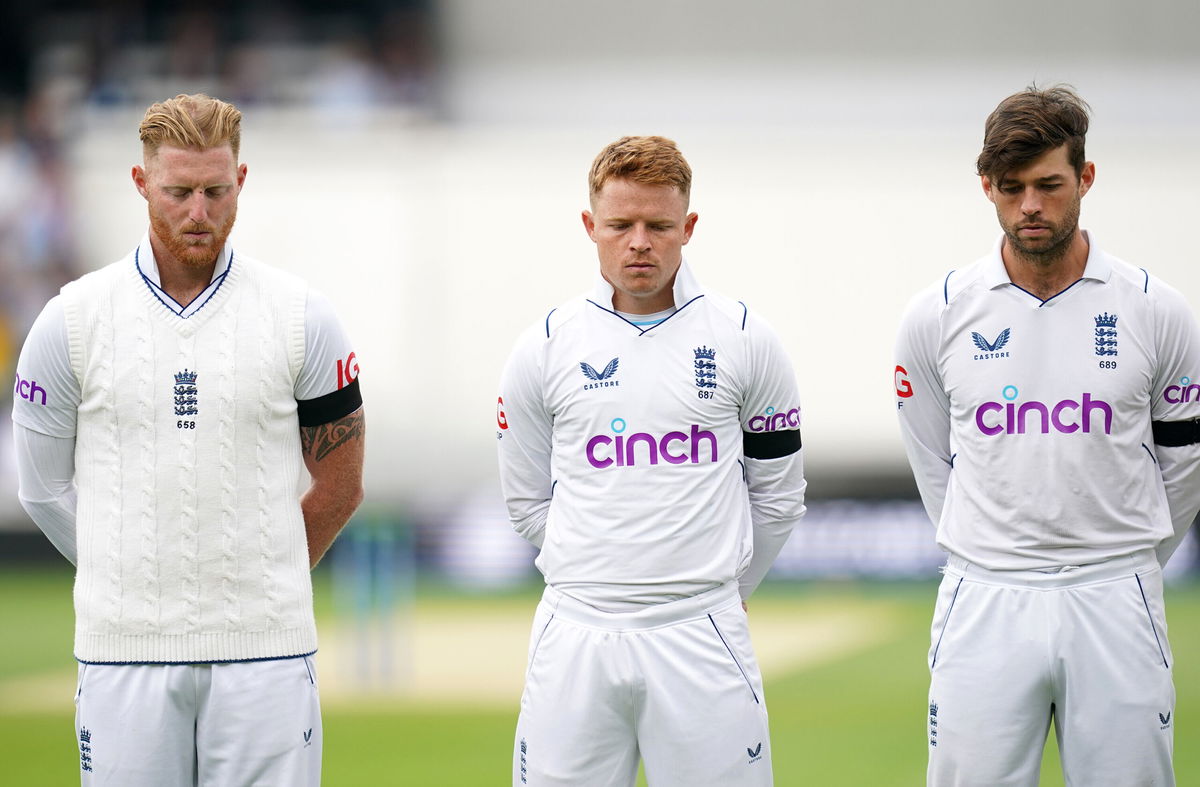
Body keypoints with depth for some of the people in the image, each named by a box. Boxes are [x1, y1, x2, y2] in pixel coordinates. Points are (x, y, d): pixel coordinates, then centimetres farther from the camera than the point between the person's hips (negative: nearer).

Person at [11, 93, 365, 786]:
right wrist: (138, 583, 11)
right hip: (124, 649, 0)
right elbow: (46, 489, 9)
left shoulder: (301, 317, 3)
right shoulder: (74, 320, 2)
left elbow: (341, 485, 11)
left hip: (266, 647, 0)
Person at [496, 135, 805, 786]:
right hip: (576, 639, 1)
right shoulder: (544, 348, 5)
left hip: (701, 638, -1)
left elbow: (777, 495, 12)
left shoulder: (743, 340, 4)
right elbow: (528, 501, 14)